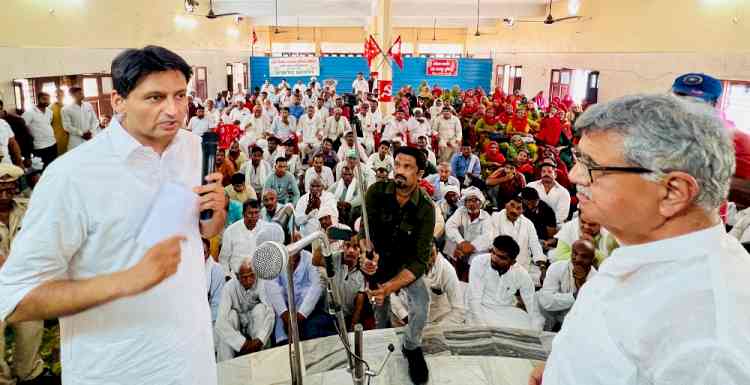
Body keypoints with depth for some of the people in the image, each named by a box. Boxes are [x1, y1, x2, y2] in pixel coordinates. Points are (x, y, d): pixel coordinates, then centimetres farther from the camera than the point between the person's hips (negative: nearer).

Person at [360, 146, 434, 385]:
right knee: (379, 307, 17)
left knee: (421, 301, -24)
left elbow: (420, 259, -27)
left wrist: (389, 287, -40)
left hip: (406, 263, -1)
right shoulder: (377, 192, -20)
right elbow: (365, 230, -21)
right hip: (378, 260, 2)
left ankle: (411, 347, 7)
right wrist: (367, 254, -45)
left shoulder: (425, 209, -24)